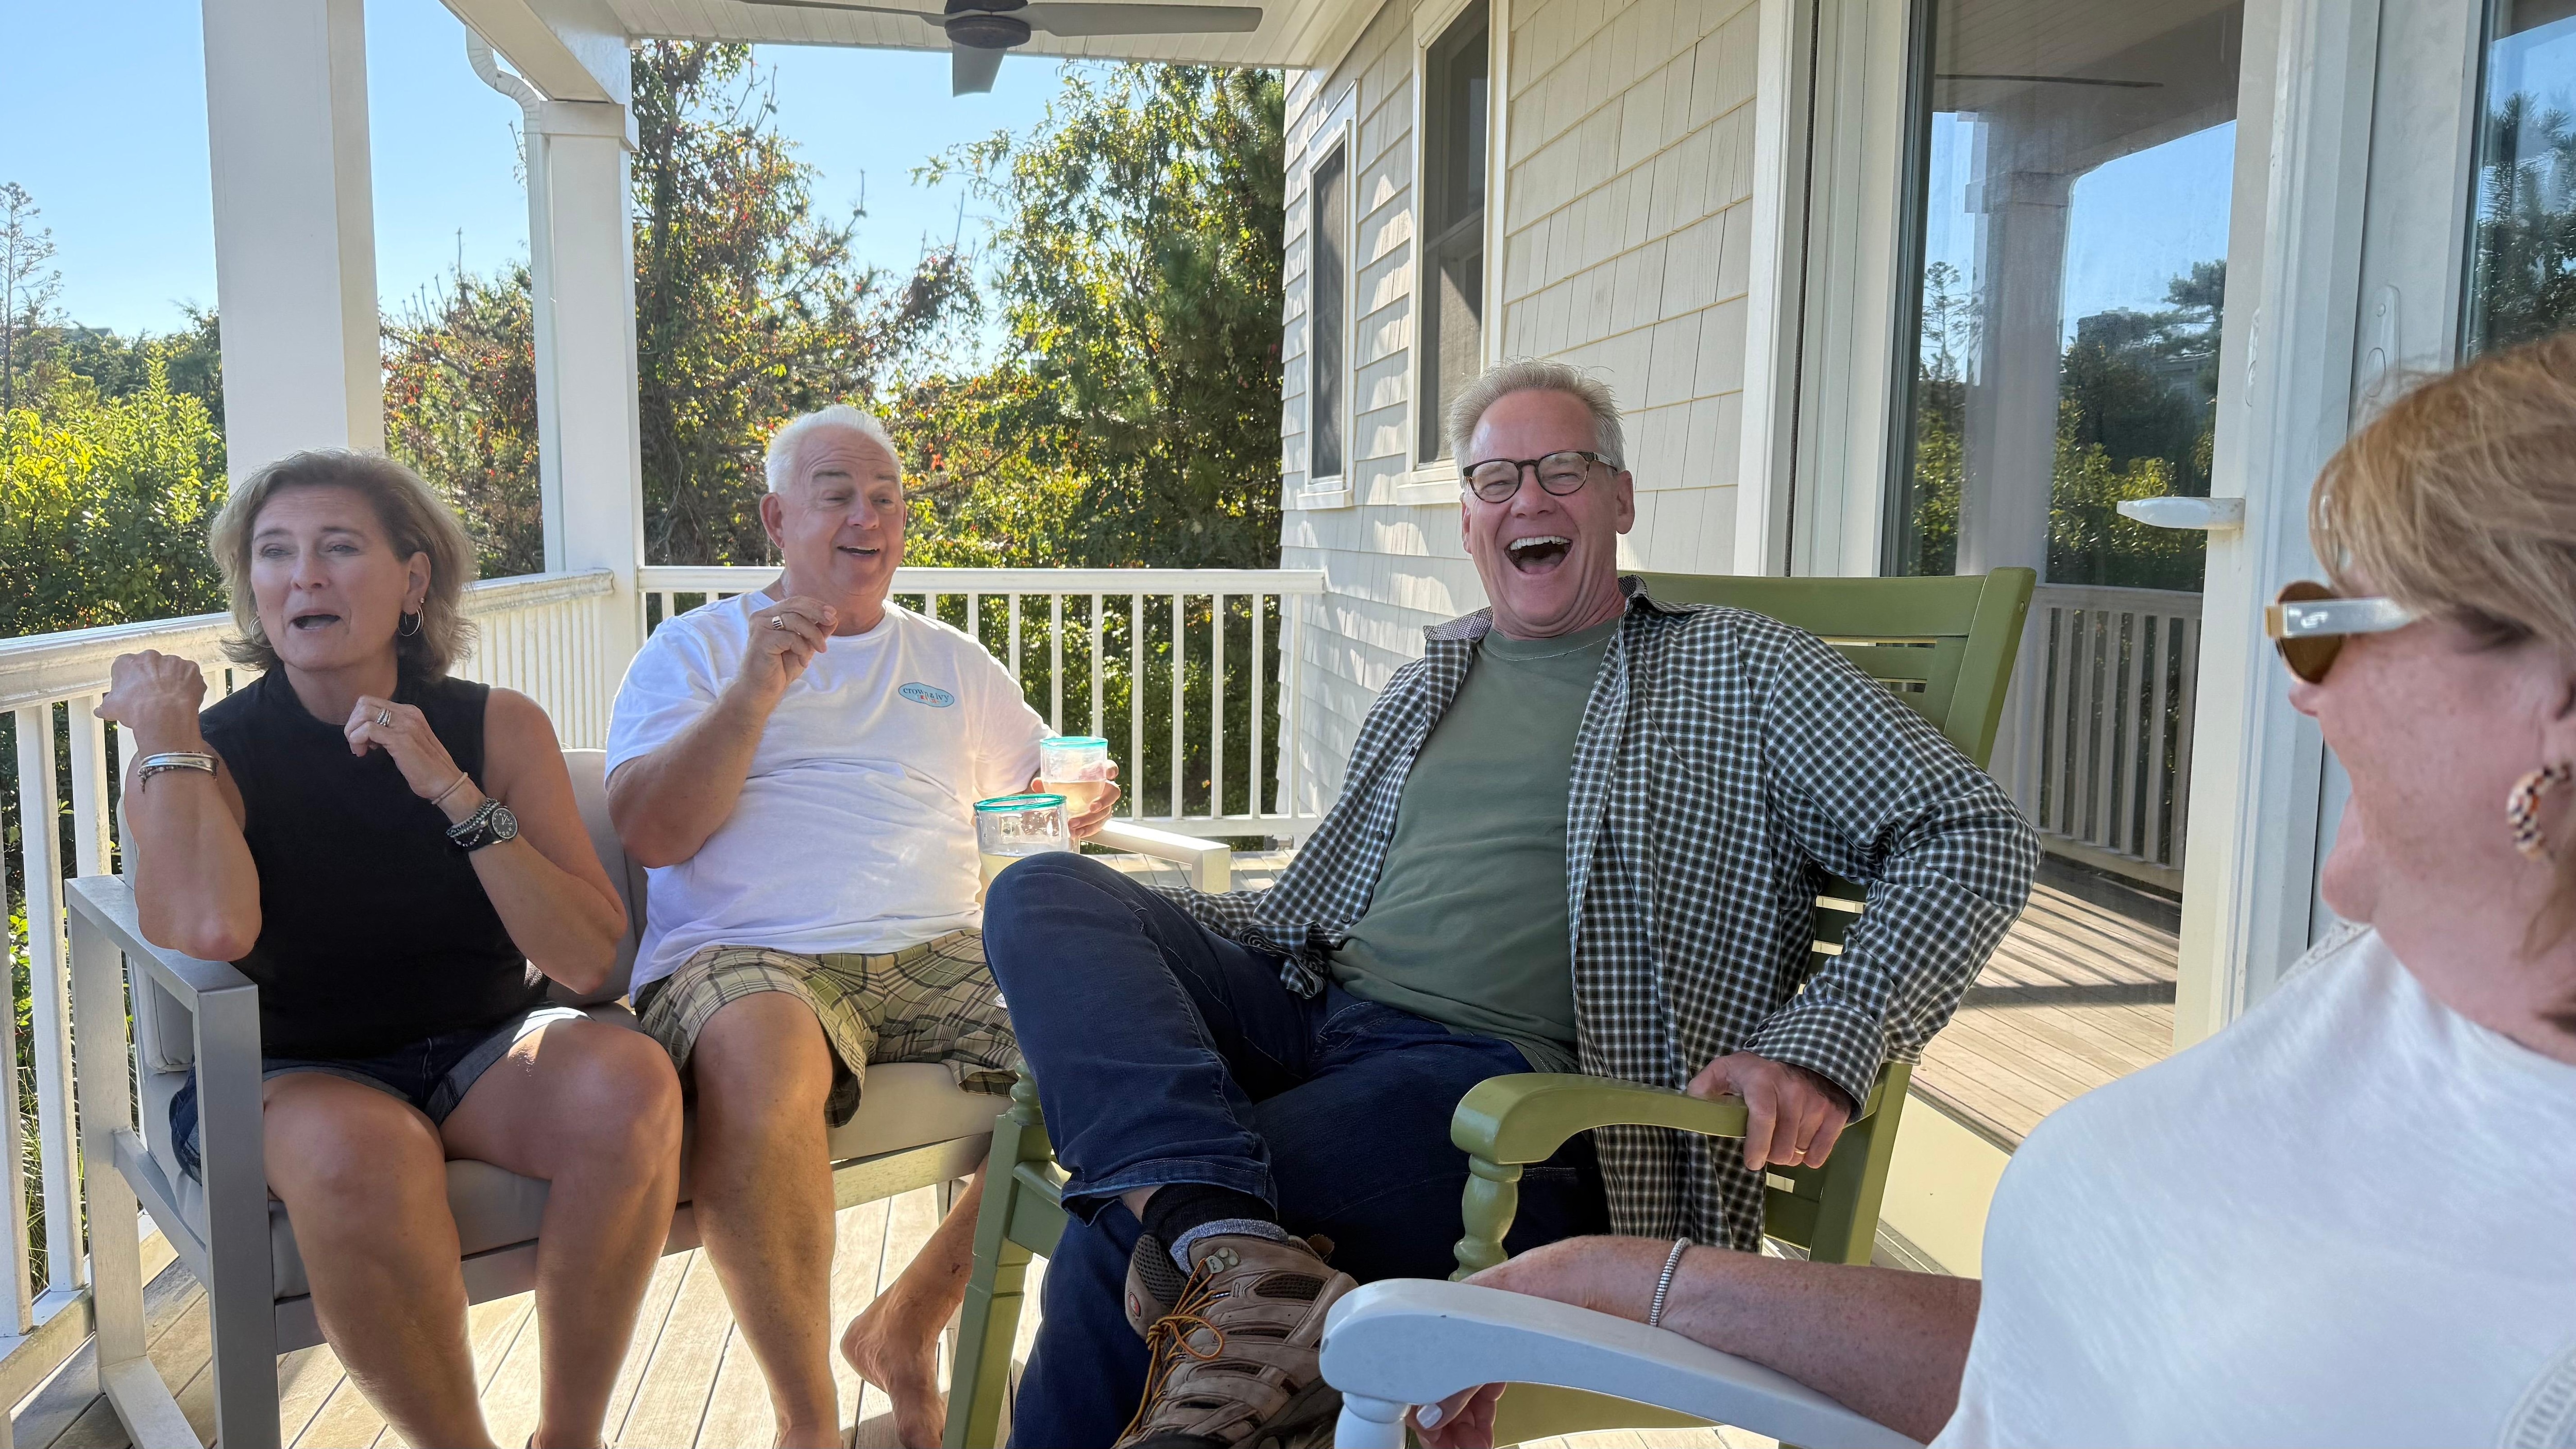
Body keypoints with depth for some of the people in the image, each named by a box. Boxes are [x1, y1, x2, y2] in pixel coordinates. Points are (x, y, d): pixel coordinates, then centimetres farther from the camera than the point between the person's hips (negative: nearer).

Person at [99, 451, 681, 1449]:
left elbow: (590, 961, -9)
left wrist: (456, 795, -17)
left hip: (482, 1049, 2)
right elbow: (210, 929, -27)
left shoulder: (498, 728, 1)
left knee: (630, 1083, -30)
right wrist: (164, 733, -14)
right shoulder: (205, 757, -3)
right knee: (358, 1150, -37)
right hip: (288, 1079, -2)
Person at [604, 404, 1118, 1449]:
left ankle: (906, 1330, -2)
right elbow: (649, 834, 1)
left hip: (938, 953, 4)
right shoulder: (696, 648, 14)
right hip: (748, 959, -3)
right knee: (764, 1058, -39)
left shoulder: (952, 662, 25)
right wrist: (754, 692, -10)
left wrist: (1078, 804, 3)